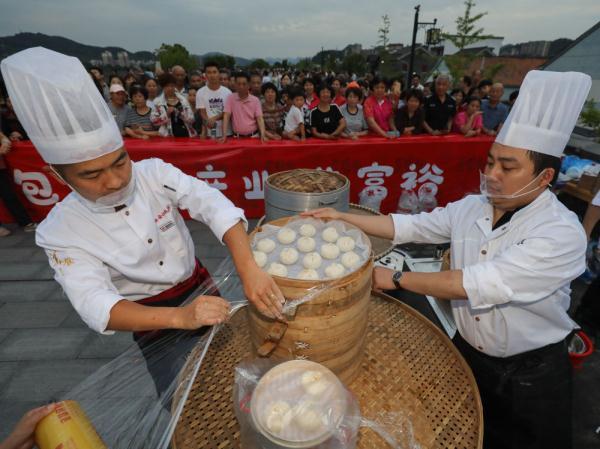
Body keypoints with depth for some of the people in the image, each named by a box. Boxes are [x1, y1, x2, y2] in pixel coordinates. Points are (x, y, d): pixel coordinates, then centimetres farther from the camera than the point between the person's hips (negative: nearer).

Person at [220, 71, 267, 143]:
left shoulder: (255, 100, 1)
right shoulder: (230, 98, 0)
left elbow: (259, 118, -6)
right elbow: (226, 117, -7)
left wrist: (263, 135, -22)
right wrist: (224, 135, -18)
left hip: (253, 136, 1)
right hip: (237, 137, 0)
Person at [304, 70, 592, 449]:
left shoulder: (562, 235, -26)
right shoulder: (470, 208, -8)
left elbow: (477, 285, -34)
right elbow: (410, 226, -7)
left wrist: (396, 279, -26)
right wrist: (343, 218, -15)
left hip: (530, 374, -4)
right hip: (465, 351, 5)